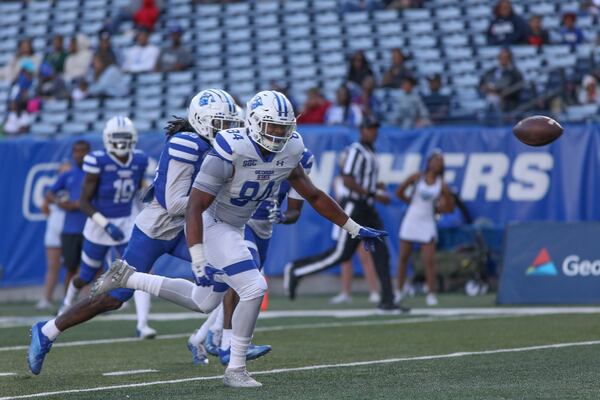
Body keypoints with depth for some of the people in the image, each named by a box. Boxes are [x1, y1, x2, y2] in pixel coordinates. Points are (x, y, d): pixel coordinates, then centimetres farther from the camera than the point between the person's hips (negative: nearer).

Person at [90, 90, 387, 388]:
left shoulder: (288, 151, -7)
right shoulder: (231, 153, -29)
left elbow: (314, 196, 7)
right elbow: (194, 208, -29)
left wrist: (356, 230, 8)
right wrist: (199, 263, -35)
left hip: (234, 229, 9)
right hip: (210, 226, -9)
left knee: (203, 302, 18)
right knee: (253, 289, -18)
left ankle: (126, 277, 29)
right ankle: (235, 370, -4)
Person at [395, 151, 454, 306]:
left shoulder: (442, 185, 1)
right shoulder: (417, 177, 0)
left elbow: (450, 208, 6)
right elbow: (399, 192, 9)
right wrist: (411, 201, 6)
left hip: (427, 222, -1)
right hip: (411, 221, 1)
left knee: (429, 261, -8)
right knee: (403, 258, 6)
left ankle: (431, 294, -2)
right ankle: (400, 290, 20)